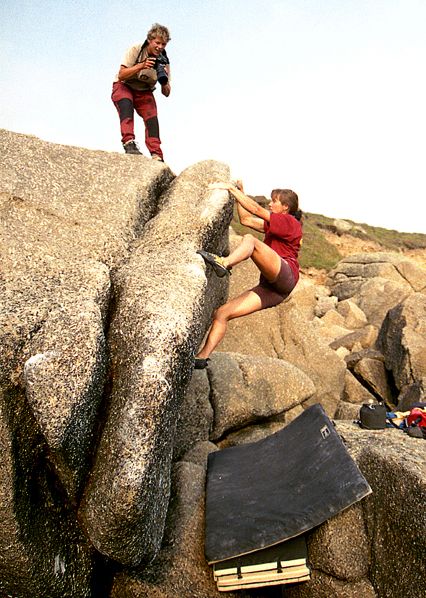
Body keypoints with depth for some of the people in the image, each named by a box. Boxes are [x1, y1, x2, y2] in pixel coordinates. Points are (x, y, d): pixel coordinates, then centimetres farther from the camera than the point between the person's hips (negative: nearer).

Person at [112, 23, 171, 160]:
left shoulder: (163, 60, -8)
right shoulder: (135, 50, -17)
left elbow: (166, 93, -9)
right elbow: (121, 75, -24)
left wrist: (164, 80, -31)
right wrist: (141, 66, -37)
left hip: (144, 92, 3)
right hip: (123, 87, -3)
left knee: (152, 119, -21)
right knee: (126, 104, -35)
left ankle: (156, 156, -24)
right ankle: (129, 143, -46)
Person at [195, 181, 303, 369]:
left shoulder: (290, 222, 7)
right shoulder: (275, 226, 33)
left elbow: (256, 209, -4)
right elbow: (246, 219, 29)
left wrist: (231, 188, -4)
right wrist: (239, 194, 23)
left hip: (285, 276, -8)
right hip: (270, 288, 8)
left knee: (250, 240, -27)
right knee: (221, 313, -4)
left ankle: (223, 263, -54)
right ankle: (202, 357, -7)